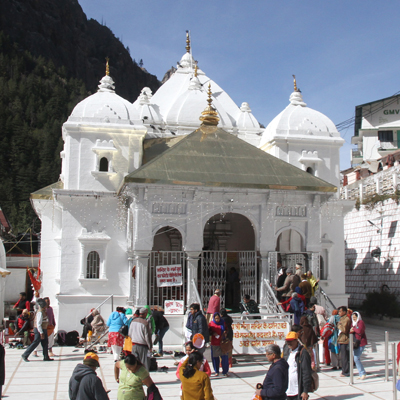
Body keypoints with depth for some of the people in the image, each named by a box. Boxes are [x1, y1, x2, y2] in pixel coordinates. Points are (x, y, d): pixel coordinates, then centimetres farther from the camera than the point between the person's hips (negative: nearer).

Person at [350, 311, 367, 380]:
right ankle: (361, 374, 14)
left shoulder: (361, 322, -8)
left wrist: (353, 329, -7)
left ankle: (363, 373, -2)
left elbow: (360, 331, -22)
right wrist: (351, 330, -11)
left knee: (356, 358, -13)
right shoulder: (353, 323, 15)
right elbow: (350, 331, 11)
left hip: (361, 343, -8)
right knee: (356, 359, 7)